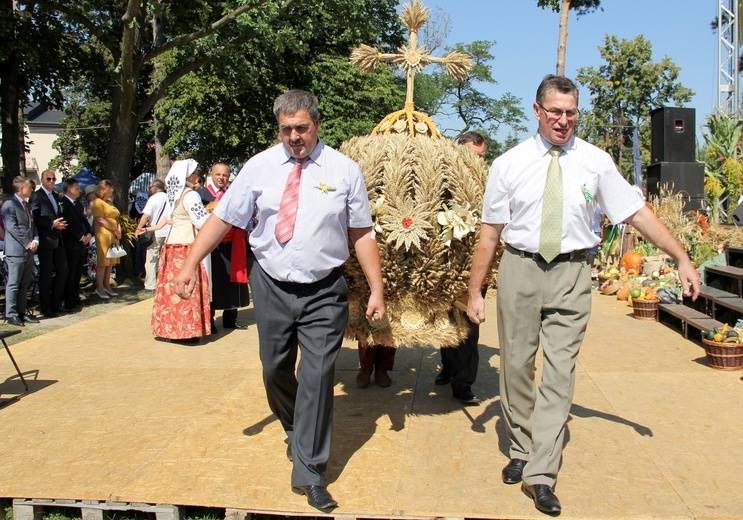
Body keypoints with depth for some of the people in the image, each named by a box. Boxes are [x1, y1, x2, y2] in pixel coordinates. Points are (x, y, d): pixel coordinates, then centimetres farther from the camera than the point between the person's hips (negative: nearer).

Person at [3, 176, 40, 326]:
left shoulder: (26, 205, 18)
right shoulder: (9, 204, -9)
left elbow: (33, 225, 18)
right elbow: (12, 227, -16)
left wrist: (35, 240, 0)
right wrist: (27, 243, -15)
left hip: (29, 251, 8)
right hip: (16, 251, -8)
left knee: (24, 284, 11)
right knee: (13, 284, -3)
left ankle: (21, 312, 18)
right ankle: (11, 314, 2)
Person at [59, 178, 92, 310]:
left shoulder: (78, 204, 19)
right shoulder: (63, 204, -9)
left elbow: (84, 219, 18)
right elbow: (69, 224, -15)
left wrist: (88, 234, 2)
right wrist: (81, 237, -13)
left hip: (82, 243, 8)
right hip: (71, 244, -8)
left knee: (78, 273, 10)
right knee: (70, 274, -3)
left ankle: (75, 298, 17)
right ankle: (69, 301, 2)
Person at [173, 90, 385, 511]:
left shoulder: (345, 170, -3)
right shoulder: (259, 167, 0)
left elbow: (362, 234, -2)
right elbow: (224, 217, 1)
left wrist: (377, 289, -5)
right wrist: (192, 262, -6)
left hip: (324, 292, -2)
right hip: (272, 287, 2)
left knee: (318, 376, -5)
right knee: (276, 371, 14)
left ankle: (309, 473, 7)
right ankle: (297, 434, 43)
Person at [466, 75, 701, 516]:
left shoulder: (596, 162, 1)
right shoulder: (509, 164, 0)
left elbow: (637, 212, 2)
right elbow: (490, 232, 2)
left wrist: (682, 258, -3)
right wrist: (475, 291, 1)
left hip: (571, 273, 0)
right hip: (519, 269, 1)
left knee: (560, 372, -4)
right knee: (517, 366, 9)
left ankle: (540, 475, 2)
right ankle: (521, 453, 29)